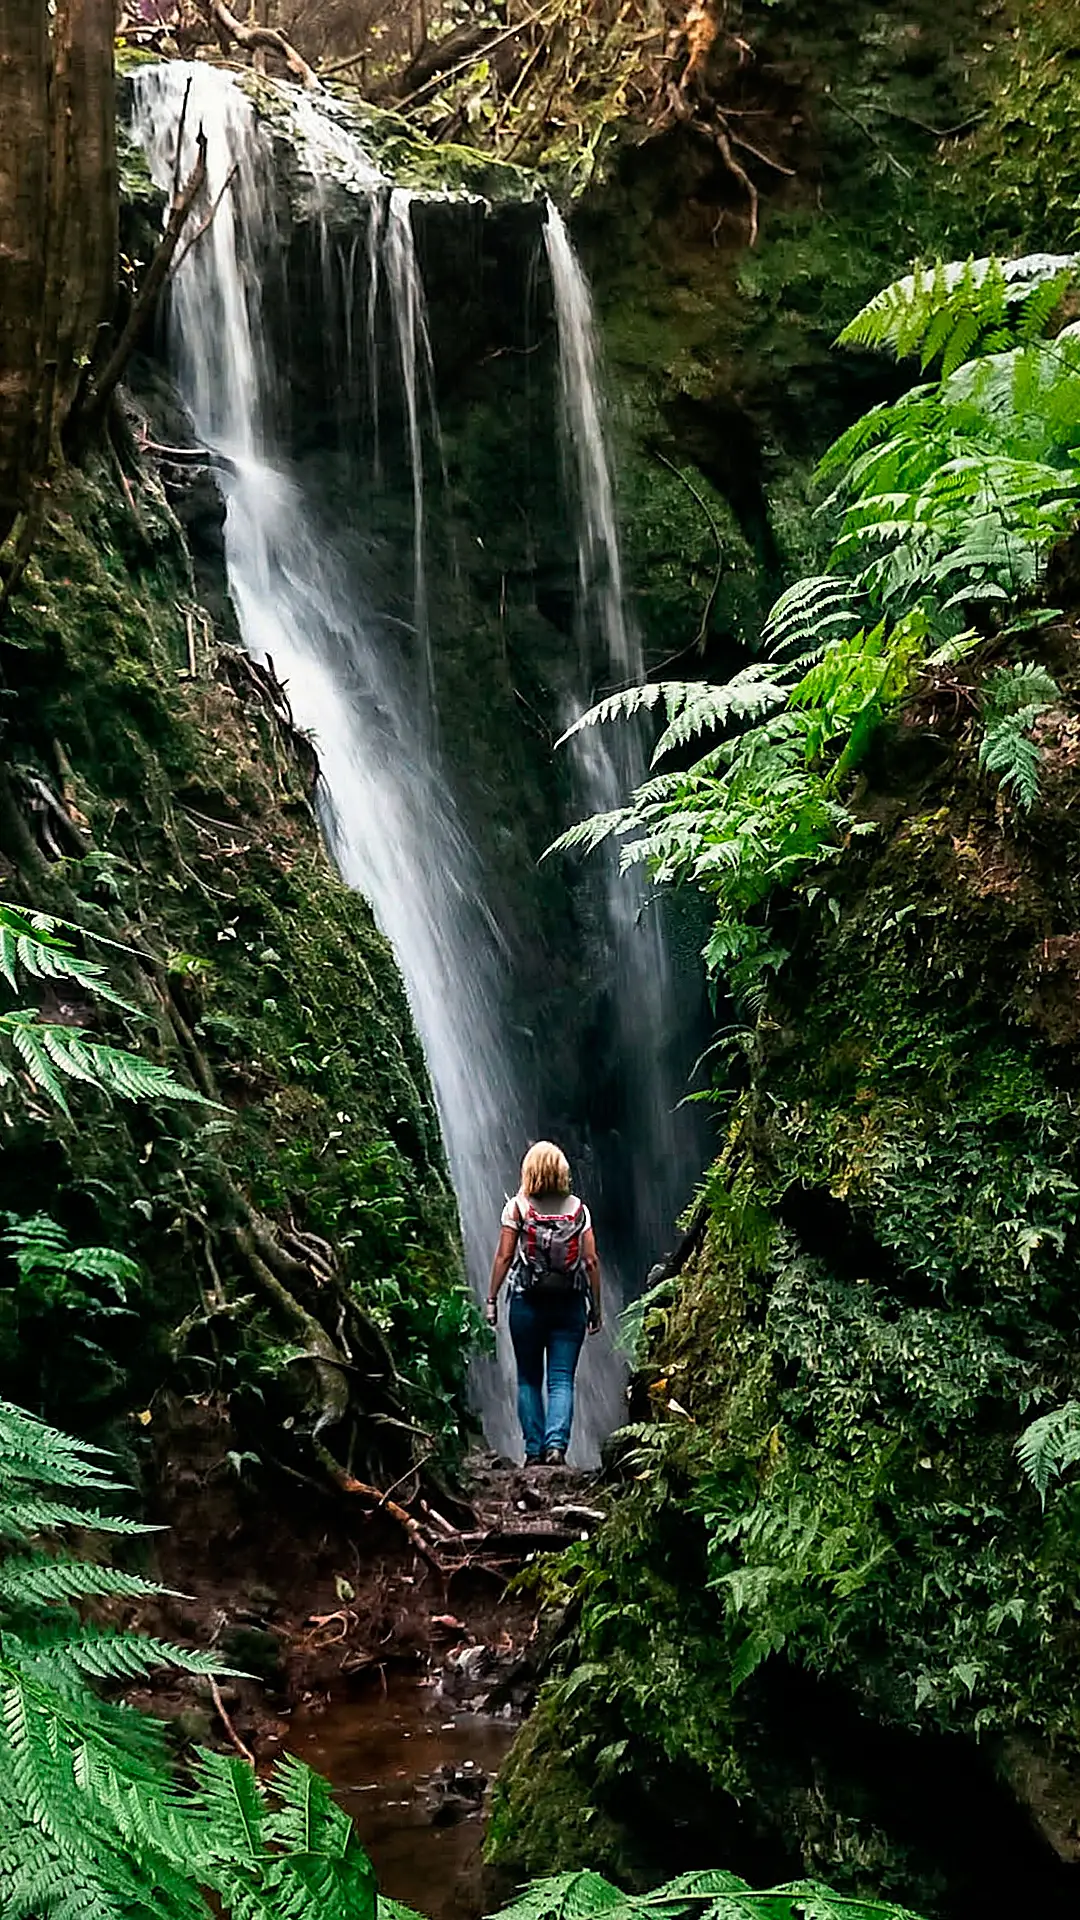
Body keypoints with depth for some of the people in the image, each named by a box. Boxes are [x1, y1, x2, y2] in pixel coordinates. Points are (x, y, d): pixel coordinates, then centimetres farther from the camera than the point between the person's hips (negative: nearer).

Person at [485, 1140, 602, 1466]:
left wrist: (492, 1298, 3)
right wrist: (596, 1307, 7)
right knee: (562, 1380, 2)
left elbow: (503, 1257, -5)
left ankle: (534, 1450, 8)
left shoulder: (517, 1207, -2)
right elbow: (591, 1262, 1)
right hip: (570, 1304, 1)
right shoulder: (578, 1208, 3)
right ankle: (556, 1444, -13)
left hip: (527, 1302, -1)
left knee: (529, 1379, 10)